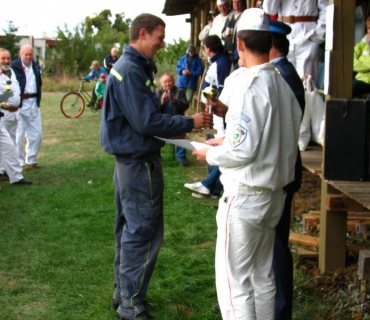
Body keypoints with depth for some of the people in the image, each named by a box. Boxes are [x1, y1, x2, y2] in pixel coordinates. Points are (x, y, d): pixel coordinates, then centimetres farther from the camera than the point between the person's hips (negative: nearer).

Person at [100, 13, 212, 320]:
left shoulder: (131, 67, 13)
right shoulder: (132, 70, -18)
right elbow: (147, 122, -22)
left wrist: (173, 129, 12)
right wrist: (190, 122, -13)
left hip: (130, 159, 11)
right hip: (140, 161, -11)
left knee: (130, 230, 17)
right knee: (143, 233, -3)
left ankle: (124, 293, 28)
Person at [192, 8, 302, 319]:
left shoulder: (249, 86, -19)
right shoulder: (283, 85, 5)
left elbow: (243, 151, -21)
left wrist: (211, 154, -3)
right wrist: (228, 141, 15)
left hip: (246, 195, -8)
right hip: (274, 193, 8)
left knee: (234, 281, 0)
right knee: (262, 275, 18)